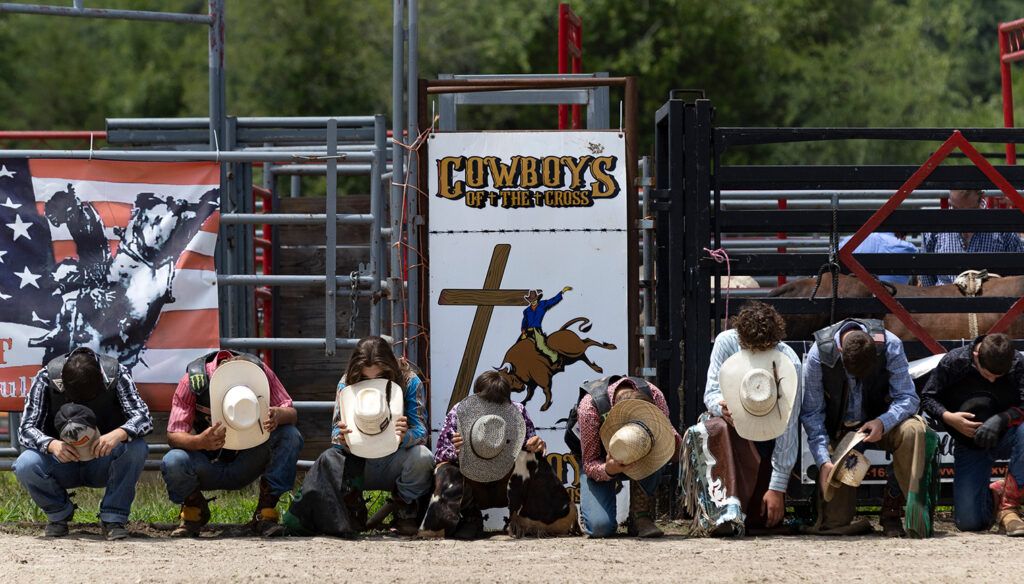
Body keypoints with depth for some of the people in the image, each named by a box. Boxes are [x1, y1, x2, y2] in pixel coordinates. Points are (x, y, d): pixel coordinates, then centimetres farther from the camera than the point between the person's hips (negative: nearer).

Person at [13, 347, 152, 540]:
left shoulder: (116, 374, -16)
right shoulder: (47, 377, -16)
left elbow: (143, 417, -23)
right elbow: (27, 429, -18)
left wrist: (119, 434, -46)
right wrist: (51, 444, -41)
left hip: (102, 463, 0)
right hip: (62, 461, 0)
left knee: (136, 448, -32)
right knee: (25, 465, -31)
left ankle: (113, 518, -14)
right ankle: (59, 514, 0)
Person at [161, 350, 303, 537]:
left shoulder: (260, 372, -17)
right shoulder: (193, 380, -23)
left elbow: (292, 414, -14)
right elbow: (173, 436, -23)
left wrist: (279, 415, -40)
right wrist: (200, 442, -45)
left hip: (245, 466, 2)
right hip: (208, 467, -1)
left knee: (290, 436, -25)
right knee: (173, 462, -34)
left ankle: (266, 514, -10)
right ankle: (194, 509, 1)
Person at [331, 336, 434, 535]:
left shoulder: (410, 382, -12)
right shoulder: (347, 383, -8)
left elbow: (420, 431, -19)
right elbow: (336, 429, -12)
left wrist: (405, 436, -44)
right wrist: (342, 438, -38)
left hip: (395, 463, -1)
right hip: (360, 467, 1)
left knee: (421, 456, -34)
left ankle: (405, 515, -6)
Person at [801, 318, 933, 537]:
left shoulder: (890, 346, -23)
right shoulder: (818, 355, -23)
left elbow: (907, 397, -19)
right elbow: (811, 412, -17)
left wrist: (883, 423, -40)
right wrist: (823, 461, -27)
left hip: (880, 423, 1)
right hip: (839, 431, -1)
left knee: (912, 430, -37)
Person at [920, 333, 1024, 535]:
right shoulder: (953, 362, -13)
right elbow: (927, 398, -3)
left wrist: (1002, 419, -37)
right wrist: (949, 417, -22)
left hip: (1004, 437, 0)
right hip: (969, 444, 0)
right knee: (968, 522, -11)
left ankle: (1008, 506, -25)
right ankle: (992, 496, 29)